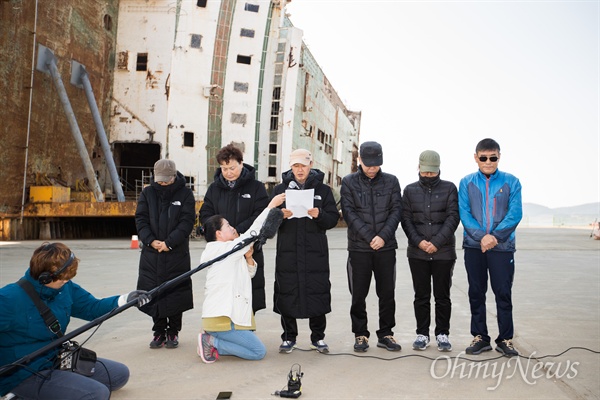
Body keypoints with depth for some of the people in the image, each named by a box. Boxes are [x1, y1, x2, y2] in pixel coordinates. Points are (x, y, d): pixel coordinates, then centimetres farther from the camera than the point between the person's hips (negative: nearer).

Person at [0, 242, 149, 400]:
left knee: (120, 373, 11)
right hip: (25, 375, -8)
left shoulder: (66, 288, -2)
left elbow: (92, 307, 7)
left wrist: (126, 299, -7)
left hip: (58, 361, 8)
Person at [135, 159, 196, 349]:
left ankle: (173, 332, 18)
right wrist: (150, 240, -12)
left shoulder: (185, 194, 0)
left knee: (176, 294, 4)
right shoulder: (147, 193, 8)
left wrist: (169, 242, -16)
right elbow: (140, 219, 3)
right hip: (151, 254, 3)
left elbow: (187, 221, -7)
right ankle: (159, 331, 20)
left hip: (177, 253, -2)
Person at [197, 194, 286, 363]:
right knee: (259, 351, -8)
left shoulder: (230, 253, 18)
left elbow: (249, 273, 23)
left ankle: (211, 340, 7)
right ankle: (212, 341, -6)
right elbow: (252, 232, -13)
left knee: (255, 347, 11)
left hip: (229, 315, 10)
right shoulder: (222, 249, -11)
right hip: (222, 318, -10)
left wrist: (248, 258, 1)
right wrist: (271, 205, -9)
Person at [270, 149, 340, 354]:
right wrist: (281, 215, -14)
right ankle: (289, 337, 19)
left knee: (317, 293, 3)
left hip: (316, 252, 0)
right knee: (287, 293, 3)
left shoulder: (323, 190, 7)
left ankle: (318, 337, 19)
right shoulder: (280, 189, 9)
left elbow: (333, 219, 3)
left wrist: (319, 215, -17)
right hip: (287, 251, 1)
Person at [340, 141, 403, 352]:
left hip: (386, 247, 1)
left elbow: (396, 211, 1)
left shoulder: (391, 181, 6)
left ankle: (385, 334, 21)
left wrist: (383, 236, -13)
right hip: (358, 247, -1)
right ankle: (360, 334, 19)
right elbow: (349, 213, -5)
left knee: (387, 293, 7)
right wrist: (370, 237, -13)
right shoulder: (349, 182, 2)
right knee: (358, 295, 5)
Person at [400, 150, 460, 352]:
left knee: (442, 296, 6)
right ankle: (422, 333, 18)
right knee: (421, 296, 8)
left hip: (444, 252, -1)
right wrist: (419, 241, -12)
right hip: (417, 253, 1)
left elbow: (453, 217, -4)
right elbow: (405, 219, 3)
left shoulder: (449, 188, 3)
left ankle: (442, 334, 18)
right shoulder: (410, 190, 8)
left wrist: (437, 242, -14)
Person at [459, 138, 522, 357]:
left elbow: (515, 214, -6)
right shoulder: (466, 183, 5)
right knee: (476, 293, 8)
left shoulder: (511, 182, 2)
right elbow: (464, 213, -4)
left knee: (503, 293, 3)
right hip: (474, 246, 1)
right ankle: (480, 337, 19)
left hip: (503, 246, -1)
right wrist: (482, 236, -17)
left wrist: (494, 236, -17)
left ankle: (505, 339, 15)